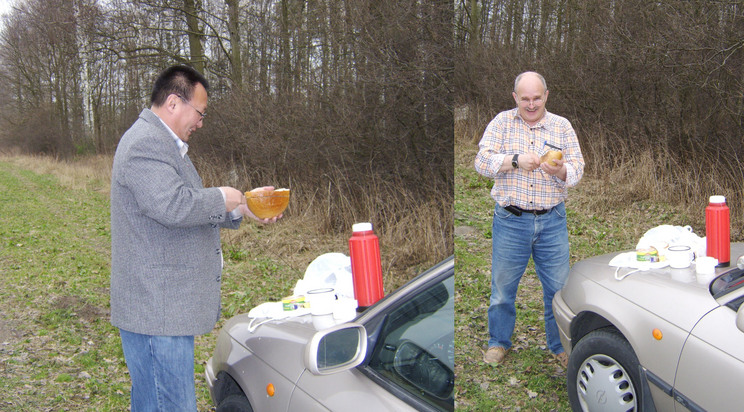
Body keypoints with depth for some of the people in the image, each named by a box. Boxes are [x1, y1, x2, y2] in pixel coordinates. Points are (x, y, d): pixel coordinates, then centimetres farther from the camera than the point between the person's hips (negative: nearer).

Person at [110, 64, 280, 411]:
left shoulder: (163, 144, 21)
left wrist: (242, 210, 12)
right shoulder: (145, 143, -16)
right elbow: (173, 206, -30)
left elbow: (193, 209, 26)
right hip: (156, 310, -11)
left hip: (164, 307, 11)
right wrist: (223, 198, -14)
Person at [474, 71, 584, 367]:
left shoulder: (562, 126, 7)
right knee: (502, 286, 9)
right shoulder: (502, 123, 3)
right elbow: (482, 162, -6)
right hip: (510, 220, -1)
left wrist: (560, 171, -23)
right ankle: (499, 342, 30)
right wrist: (516, 160, -21)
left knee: (558, 287, 7)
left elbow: (577, 168, 0)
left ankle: (560, 345, 27)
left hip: (552, 221, 1)